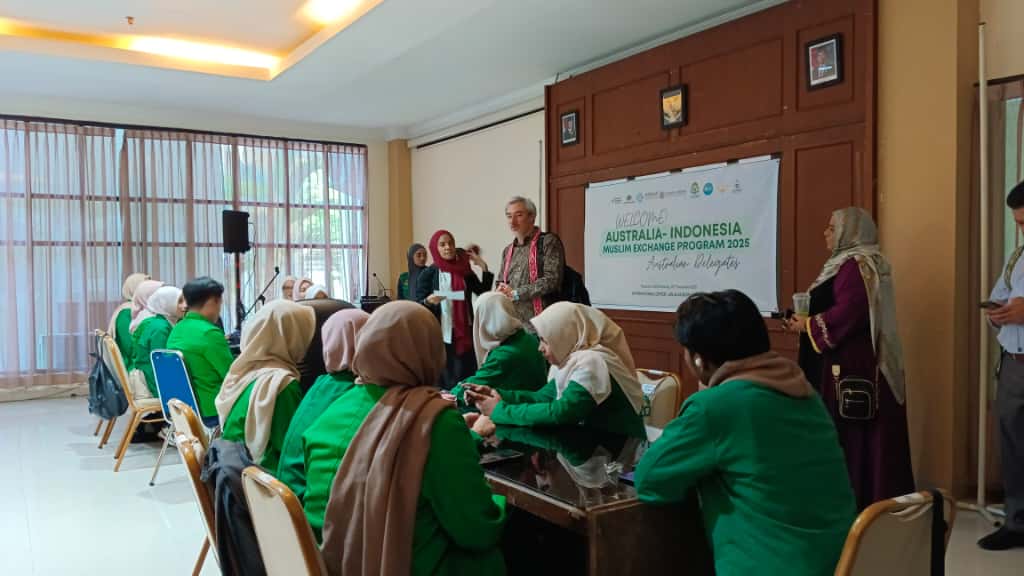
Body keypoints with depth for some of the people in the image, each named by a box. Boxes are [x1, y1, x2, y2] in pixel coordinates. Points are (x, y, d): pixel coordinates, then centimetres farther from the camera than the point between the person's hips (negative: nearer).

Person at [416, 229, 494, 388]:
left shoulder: (465, 270, 9)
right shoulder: (427, 274, 0)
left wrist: (485, 268, -1)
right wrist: (428, 301, -22)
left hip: (465, 334, 3)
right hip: (441, 335, -3)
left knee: (466, 377, 2)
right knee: (444, 380, -2)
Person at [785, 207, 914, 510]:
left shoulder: (855, 265, -16)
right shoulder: (859, 262, 18)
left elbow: (850, 312, -26)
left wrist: (809, 325, -14)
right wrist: (807, 319, 8)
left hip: (852, 366, -10)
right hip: (859, 361, 10)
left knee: (847, 433, -3)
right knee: (864, 434, 14)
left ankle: (854, 499, 5)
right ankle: (875, 496, 21)